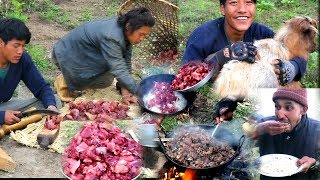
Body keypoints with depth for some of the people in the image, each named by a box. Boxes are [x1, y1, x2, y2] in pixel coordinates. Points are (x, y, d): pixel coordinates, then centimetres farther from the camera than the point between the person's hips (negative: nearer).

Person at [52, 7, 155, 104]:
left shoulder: (126, 32, -11)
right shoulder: (111, 37, -36)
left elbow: (126, 62, -8)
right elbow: (119, 71, -38)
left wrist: (125, 92, -14)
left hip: (85, 54, 8)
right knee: (106, 80, -18)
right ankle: (65, 81, -1)